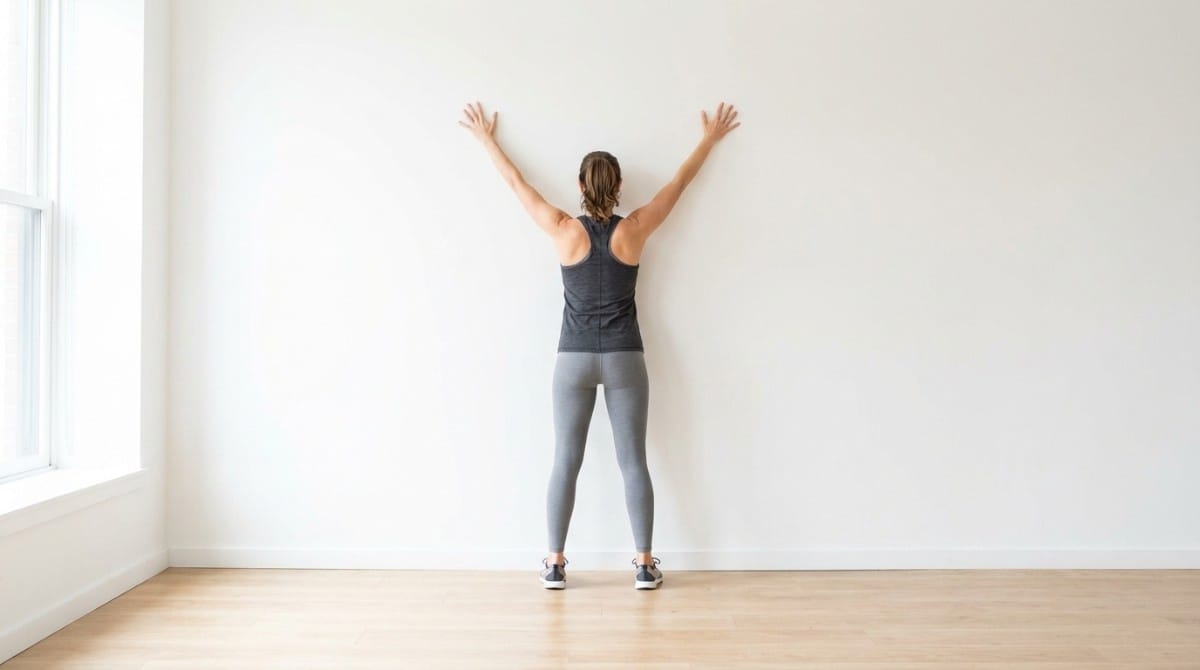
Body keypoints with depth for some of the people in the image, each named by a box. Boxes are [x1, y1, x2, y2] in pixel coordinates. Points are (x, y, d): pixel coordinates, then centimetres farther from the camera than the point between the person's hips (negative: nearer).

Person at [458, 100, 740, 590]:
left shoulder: (565, 232, -7)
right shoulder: (634, 231, -5)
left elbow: (516, 182, 5)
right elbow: (679, 182, 7)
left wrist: (485, 137, 19)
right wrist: (710, 139, 21)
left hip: (574, 360, 0)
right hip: (625, 359, 0)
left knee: (565, 463, 7)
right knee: (633, 462, 6)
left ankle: (555, 565, 13)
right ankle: (645, 565, 12)